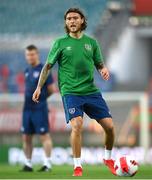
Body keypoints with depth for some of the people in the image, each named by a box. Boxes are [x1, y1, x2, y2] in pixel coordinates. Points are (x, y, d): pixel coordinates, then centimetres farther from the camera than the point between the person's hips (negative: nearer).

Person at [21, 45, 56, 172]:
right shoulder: (27, 71, 15)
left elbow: (52, 89, -7)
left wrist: (40, 98, 3)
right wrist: (30, 98, 9)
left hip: (39, 109, -7)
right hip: (27, 108, 7)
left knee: (44, 135, -6)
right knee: (26, 137, 8)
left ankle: (47, 164, -5)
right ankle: (28, 164, 15)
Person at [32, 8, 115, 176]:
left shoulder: (91, 42, 10)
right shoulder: (60, 43, 3)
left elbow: (100, 65, 16)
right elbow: (47, 66, 6)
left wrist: (104, 70, -7)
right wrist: (39, 87, 0)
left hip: (91, 91, 3)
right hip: (70, 92, -3)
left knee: (109, 126, -2)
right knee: (77, 125, -24)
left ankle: (108, 158, 25)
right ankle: (77, 166, -11)